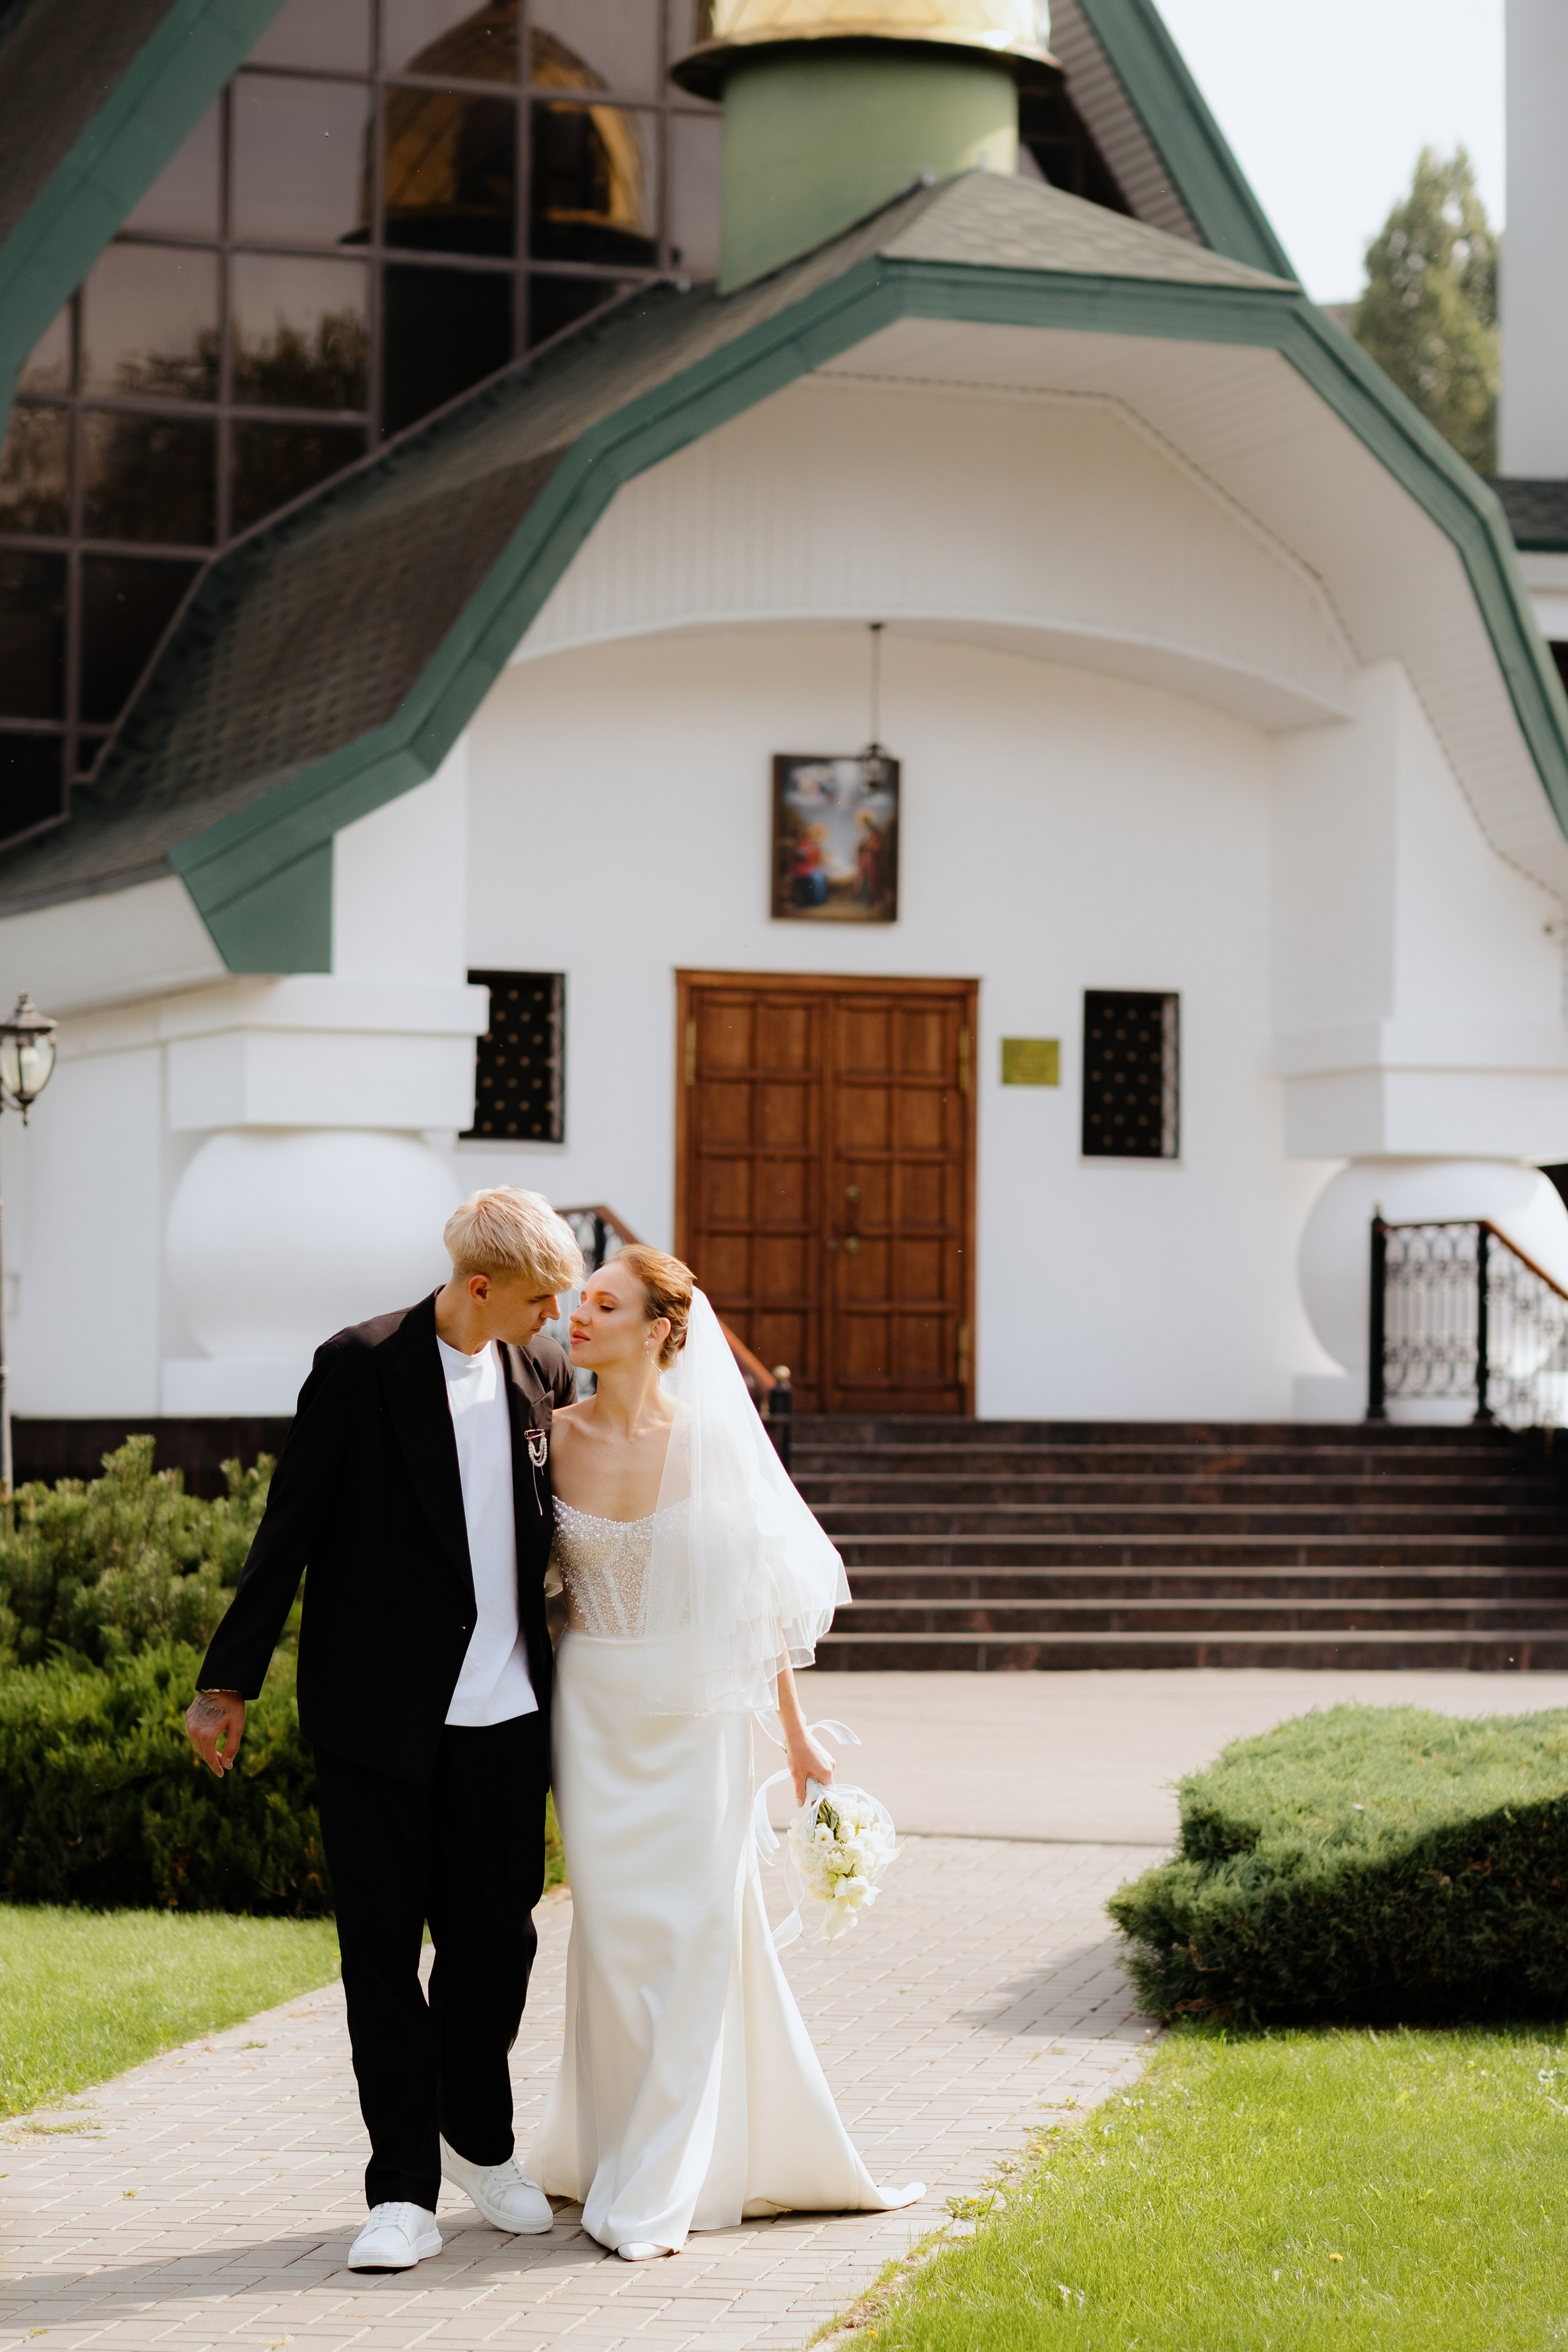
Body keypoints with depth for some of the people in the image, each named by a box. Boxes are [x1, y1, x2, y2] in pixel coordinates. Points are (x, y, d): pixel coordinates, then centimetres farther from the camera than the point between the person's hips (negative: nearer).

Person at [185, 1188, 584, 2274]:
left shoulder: (546, 1373, 5)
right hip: (379, 1714, -4)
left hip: (505, 1713, 4)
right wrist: (230, 1683, -3)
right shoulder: (359, 1367, -9)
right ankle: (405, 2192, 6)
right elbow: (289, 1533, -6)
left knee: (497, 1937, 11)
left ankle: (481, 2140, 33)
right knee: (382, 1948, -1)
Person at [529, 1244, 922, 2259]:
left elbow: (765, 1588, 1)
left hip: (697, 1712, -1)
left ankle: (655, 2191, 2)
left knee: (695, 1929, -4)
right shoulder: (558, 1436, -2)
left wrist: (796, 1730, 4)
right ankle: (618, 2149, 19)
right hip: (596, 1708, 2)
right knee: (613, 1931, 3)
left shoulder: (712, 1441, -7)